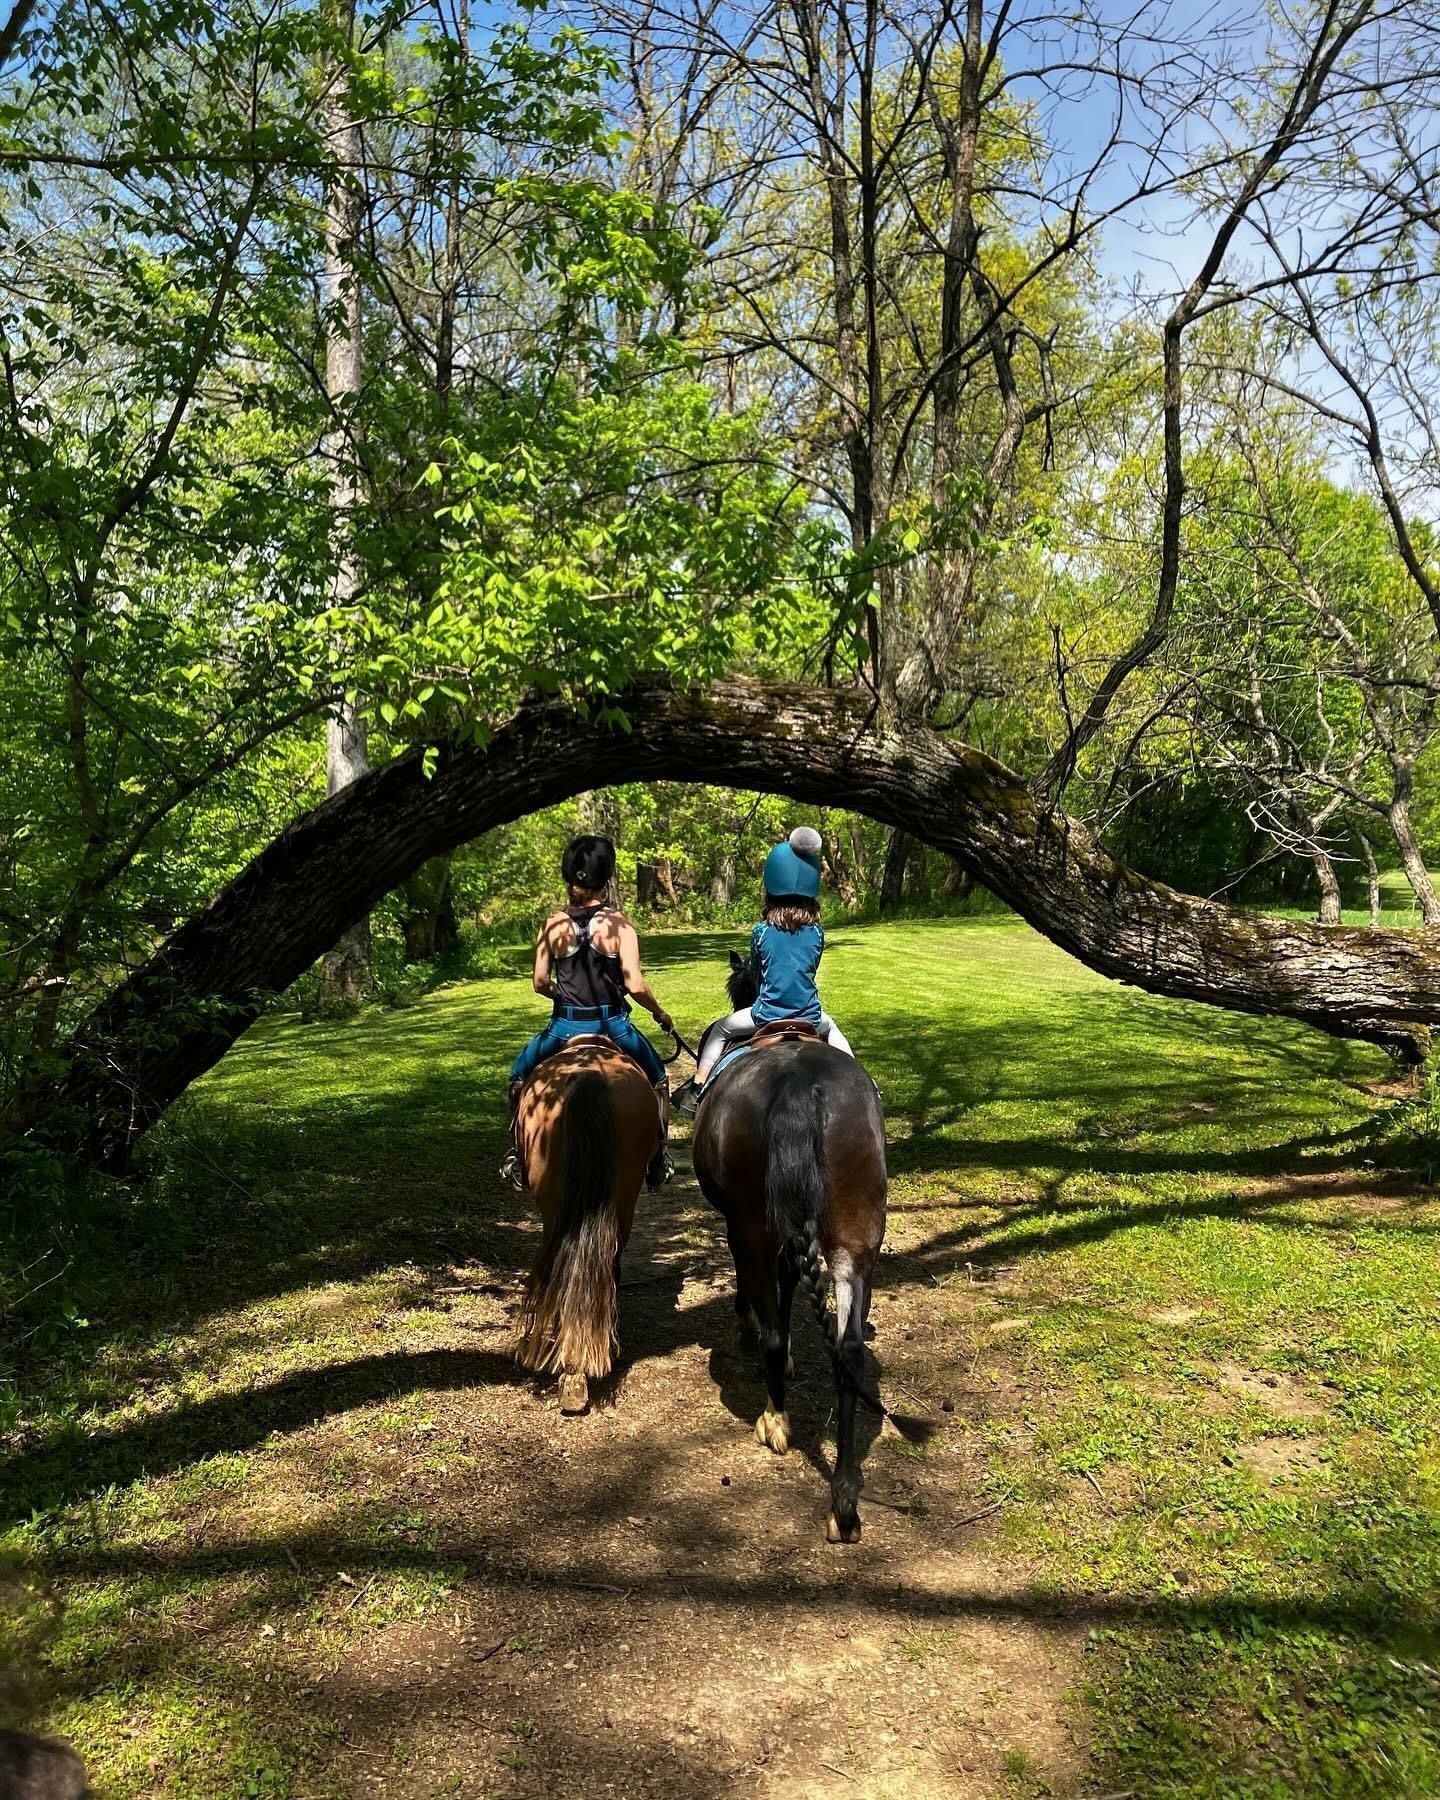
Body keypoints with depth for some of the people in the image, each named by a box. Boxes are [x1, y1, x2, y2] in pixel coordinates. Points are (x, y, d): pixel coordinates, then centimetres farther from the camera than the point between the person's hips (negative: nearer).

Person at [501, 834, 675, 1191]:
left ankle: (517, 1159, 24)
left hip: (564, 1026, 1)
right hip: (612, 1025, -1)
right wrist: (661, 1014, 1)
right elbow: (635, 985, -16)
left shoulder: (553, 924, -4)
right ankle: (658, 1160, 25)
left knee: (519, 1077, 29)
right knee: (657, 1078, 27)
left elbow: (540, 983, 0)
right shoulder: (618, 922, -11)